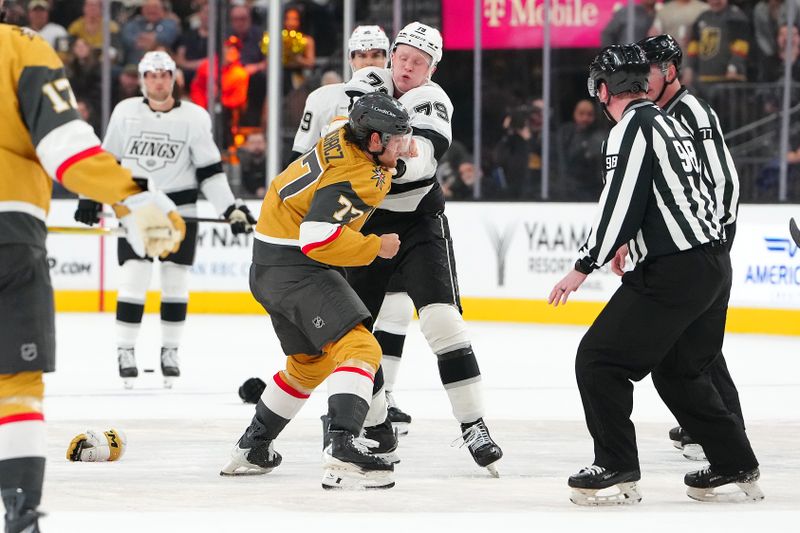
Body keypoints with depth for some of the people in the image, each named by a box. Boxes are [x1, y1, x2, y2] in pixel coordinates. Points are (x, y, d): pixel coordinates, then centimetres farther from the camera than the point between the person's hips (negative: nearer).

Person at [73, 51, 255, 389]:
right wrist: (91, 198, 9)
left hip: (179, 210, 0)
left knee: (176, 283, 2)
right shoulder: (125, 112, -1)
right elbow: (107, 158, 10)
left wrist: (232, 209, -10)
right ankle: (125, 350, 0)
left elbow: (210, 170, -3)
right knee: (133, 279, -8)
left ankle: (170, 351, 13)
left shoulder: (195, 117, -5)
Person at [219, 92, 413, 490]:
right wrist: (375, 247, -16)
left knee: (310, 361, 25)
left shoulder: (342, 137, 7)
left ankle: (252, 449, 33)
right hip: (295, 267, -11)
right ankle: (341, 452, -37)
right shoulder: (356, 178, -20)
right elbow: (319, 238, -29)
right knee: (359, 348, -20)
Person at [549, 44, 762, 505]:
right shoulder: (673, 124, 18)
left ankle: (618, 471, -4)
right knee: (678, 371, 22)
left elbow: (620, 204, -16)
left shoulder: (632, 128, -9)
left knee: (600, 359, -3)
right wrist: (632, 242, 37)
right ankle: (736, 468, 20)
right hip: (715, 265, 9)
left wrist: (584, 267, -9)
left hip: (673, 272, -9)